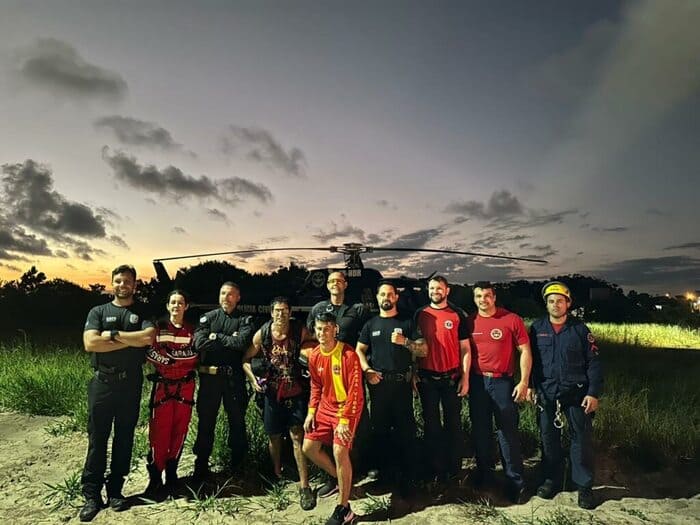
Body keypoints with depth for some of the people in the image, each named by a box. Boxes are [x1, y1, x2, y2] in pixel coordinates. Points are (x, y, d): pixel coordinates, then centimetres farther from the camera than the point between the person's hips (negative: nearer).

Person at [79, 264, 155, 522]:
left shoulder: (143, 312, 6)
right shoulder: (98, 312, 6)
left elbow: (148, 337, -14)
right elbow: (90, 343, -10)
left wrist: (113, 334, -11)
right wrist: (131, 341, -12)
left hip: (131, 382, 1)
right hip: (102, 382, 0)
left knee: (124, 437, 8)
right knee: (97, 438, 3)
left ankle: (115, 490, 20)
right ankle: (92, 494, 11)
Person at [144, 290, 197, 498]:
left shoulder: (192, 330, 7)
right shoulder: (158, 328, 4)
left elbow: (194, 356, -4)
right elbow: (150, 353, -6)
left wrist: (168, 355, -14)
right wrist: (181, 357, -14)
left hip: (185, 386, 2)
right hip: (162, 385, -1)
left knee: (179, 431, 6)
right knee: (159, 432, -3)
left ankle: (172, 473, 20)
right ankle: (155, 478, 8)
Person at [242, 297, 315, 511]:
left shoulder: (300, 331, -10)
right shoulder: (262, 333, -6)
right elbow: (246, 360, 4)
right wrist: (253, 380, -11)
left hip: (295, 391, -2)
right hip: (272, 391, 2)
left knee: (297, 436, -5)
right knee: (274, 437, 15)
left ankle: (304, 486, 3)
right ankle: (277, 475, 38)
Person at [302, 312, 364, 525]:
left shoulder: (349, 355, -22)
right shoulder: (314, 356, -3)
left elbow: (355, 390, -21)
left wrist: (344, 421, -22)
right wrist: (311, 412, 4)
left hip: (347, 407, -7)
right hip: (325, 406, 7)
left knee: (340, 451, -18)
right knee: (308, 447, 8)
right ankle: (337, 478, 33)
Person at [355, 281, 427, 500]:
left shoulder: (407, 322, 5)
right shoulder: (370, 324, 10)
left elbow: (424, 350, 1)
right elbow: (359, 350, 8)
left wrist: (405, 341, -15)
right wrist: (367, 370, -8)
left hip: (402, 382, -2)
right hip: (378, 383, 2)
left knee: (405, 429, 0)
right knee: (379, 428, 10)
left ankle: (406, 478, 10)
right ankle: (382, 472, 24)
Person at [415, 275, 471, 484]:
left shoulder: (457, 314, 1)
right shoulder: (420, 314, 4)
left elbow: (465, 348, 1)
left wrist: (465, 377, -5)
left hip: (452, 378, -1)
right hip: (427, 378, 1)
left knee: (453, 423, 9)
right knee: (431, 424, 9)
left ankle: (454, 469, 23)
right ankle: (436, 469, 23)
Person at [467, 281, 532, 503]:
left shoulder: (512, 320, -6)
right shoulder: (469, 322, 2)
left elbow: (525, 351, -3)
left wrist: (524, 381, -8)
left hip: (503, 381, -3)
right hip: (477, 382, 3)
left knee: (507, 431, 3)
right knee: (480, 430, 14)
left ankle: (514, 481, 16)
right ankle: (484, 471, 31)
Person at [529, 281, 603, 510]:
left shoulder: (580, 329, -1)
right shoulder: (537, 328, 3)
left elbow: (593, 363, -2)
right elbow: (530, 359, 8)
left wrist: (593, 393, -7)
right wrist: (530, 385, 4)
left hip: (576, 393, -2)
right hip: (546, 393, 2)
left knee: (581, 438, 3)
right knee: (548, 437, 10)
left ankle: (584, 486, 17)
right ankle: (552, 480, 26)